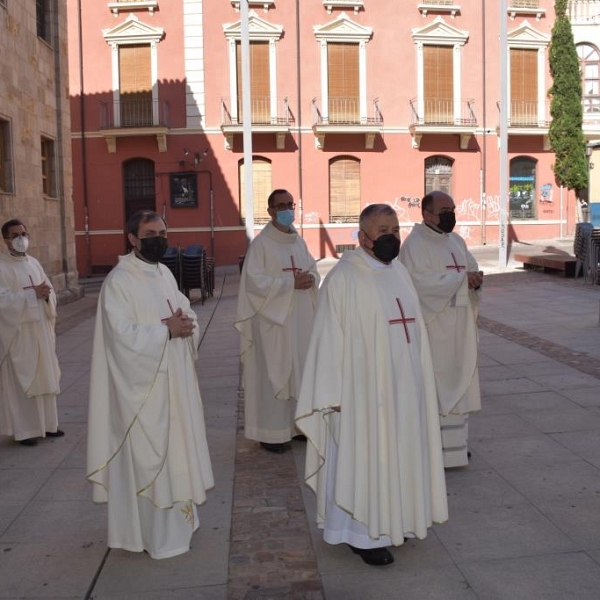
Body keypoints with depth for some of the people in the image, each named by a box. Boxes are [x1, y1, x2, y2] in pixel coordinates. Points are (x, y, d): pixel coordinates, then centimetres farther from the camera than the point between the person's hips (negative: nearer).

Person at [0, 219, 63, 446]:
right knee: (20, 381, -1)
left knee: (44, 378, 11)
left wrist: (46, 294, -12)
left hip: (40, 330, 7)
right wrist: (32, 294, -22)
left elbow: (50, 292, 11)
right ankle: (24, 429, 7)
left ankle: (46, 424, 22)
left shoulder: (34, 263, 11)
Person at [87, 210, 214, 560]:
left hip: (175, 380, 8)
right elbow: (123, 335, -22)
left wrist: (185, 323, -10)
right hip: (143, 386, -8)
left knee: (177, 451, 16)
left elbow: (188, 312, 12)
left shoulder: (164, 273, 10)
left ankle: (176, 518, 32)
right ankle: (154, 533, 14)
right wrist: (167, 330, -21)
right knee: (148, 457, 2)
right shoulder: (119, 281, -14)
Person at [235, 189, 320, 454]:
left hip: (301, 318, 6)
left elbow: (313, 269, 15)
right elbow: (254, 280, -16)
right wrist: (291, 282, -20)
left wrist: (310, 279, -9)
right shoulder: (261, 243, -8)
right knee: (273, 373, -1)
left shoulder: (299, 241, 12)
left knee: (301, 371, 10)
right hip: (273, 319, -6)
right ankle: (271, 432, 7)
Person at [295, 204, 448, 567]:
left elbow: (411, 328, 14)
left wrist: (417, 382, 14)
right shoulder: (344, 278, -14)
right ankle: (363, 533, 18)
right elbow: (331, 339, -14)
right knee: (364, 456, 4)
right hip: (364, 389, -7)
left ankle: (389, 522, 33)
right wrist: (334, 395, -15)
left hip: (402, 386, 7)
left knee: (394, 452, 17)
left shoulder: (399, 271, 8)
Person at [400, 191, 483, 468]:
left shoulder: (456, 241, 14)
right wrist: (461, 278, -20)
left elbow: (472, 268, 15)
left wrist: (475, 279, -9)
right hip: (433, 327, -8)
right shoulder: (415, 244, -11)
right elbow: (421, 281, -22)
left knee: (458, 382, 13)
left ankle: (454, 441, 25)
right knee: (433, 385, -5)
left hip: (460, 327, 8)